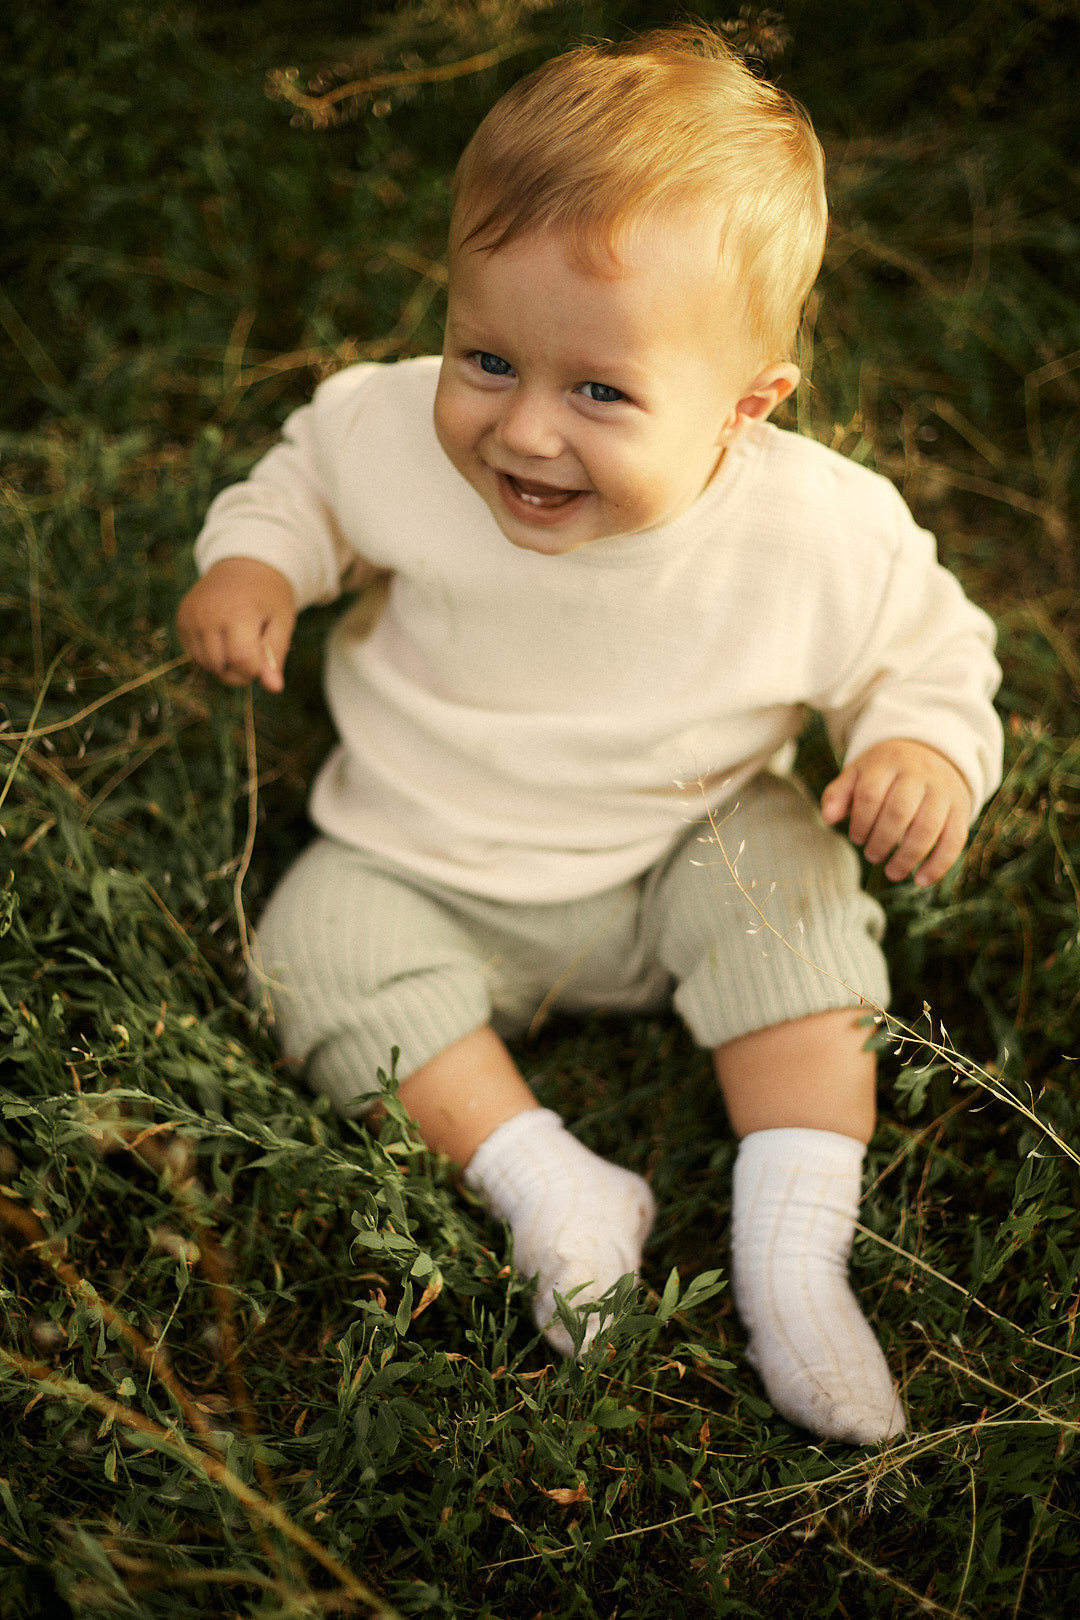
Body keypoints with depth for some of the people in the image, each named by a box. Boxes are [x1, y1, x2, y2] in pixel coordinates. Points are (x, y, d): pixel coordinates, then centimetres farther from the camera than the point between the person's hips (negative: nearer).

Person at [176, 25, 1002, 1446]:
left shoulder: (822, 537, -24)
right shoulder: (404, 436, -20)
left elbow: (931, 655, -6)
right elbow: (314, 468, 4)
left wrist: (927, 751, -26)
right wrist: (255, 558, -14)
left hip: (676, 865, -1)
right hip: (429, 874, 2)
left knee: (786, 872, -25)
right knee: (322, 945, -21)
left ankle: (793, 1249, -17)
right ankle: (555, 1188, -14)